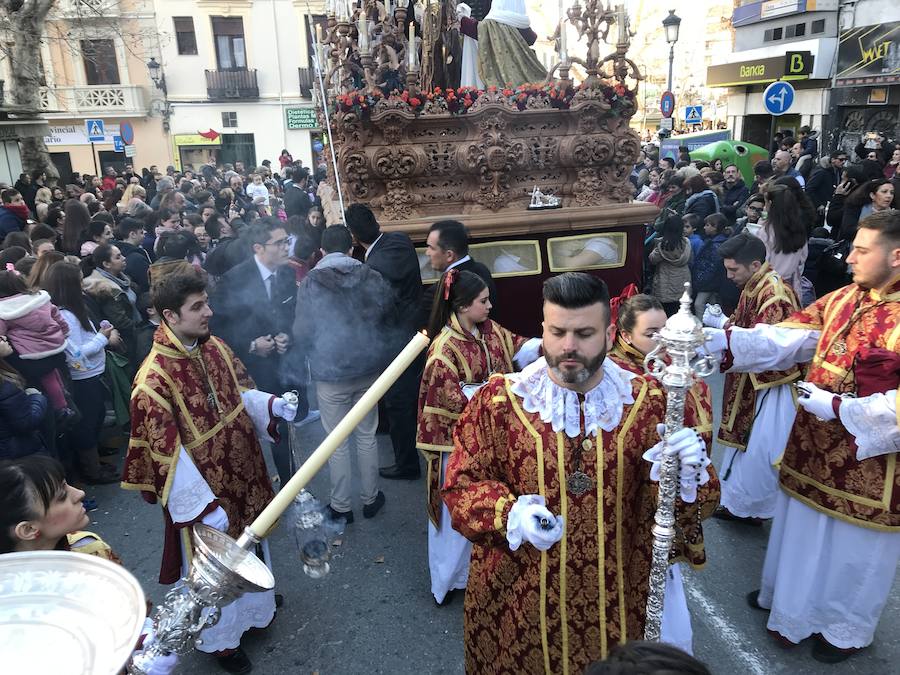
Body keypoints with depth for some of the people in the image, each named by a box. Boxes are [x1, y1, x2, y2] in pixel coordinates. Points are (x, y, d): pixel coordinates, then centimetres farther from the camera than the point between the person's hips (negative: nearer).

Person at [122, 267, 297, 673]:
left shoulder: (214, 347, -6)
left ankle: (254, 604, 56)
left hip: (242, 471, 7)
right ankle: (220, 637, 42)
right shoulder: (154, 378, -28)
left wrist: (271, 404, -14)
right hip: (202, 489, -7)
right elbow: (167, 455, -25)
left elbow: (241, 392, 7)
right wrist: (204, 506, -25)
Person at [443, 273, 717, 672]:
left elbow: (680, 504, -3)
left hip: (617, 598, 2)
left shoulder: (647, 401, -7)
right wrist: (513, 515, -26)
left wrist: (685, 471, -25)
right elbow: (460, 487, -8)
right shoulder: (498, 400, -11)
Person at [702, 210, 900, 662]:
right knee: (803, 528, 23)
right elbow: (786, 338, -4)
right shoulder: (843, 299, 1)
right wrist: (717, 339, -15)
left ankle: (847, 628, 37)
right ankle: (793, 595, 46)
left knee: (853, 547, 14)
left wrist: (838, 408, -23)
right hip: (814, 446, 6)